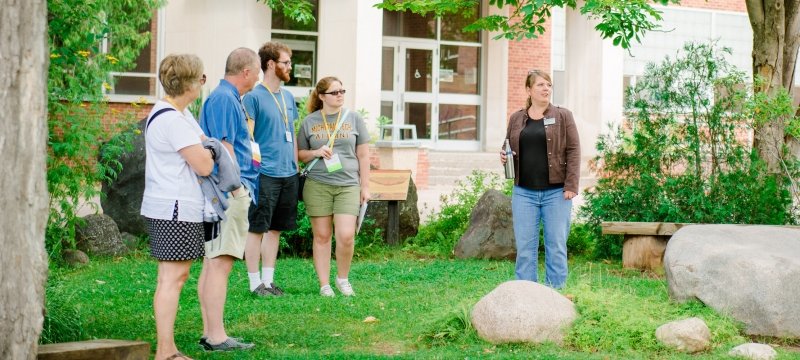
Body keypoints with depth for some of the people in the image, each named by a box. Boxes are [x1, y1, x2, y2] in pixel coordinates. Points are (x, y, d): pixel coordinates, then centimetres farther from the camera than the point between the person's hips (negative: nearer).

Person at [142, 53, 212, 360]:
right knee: (172, 276, -9)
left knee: (175, 275, 13)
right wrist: (206, 145, 2)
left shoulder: (178, 113, 15)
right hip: (174, 209, -11)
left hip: (176, 207, 11)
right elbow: (204, 165, -18)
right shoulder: (172, 120, -18)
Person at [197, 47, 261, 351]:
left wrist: (250, 157, 34)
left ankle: (210, 333, 17)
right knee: (219, 263, -9)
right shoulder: (224, 99, -13)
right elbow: (223, 147, -19)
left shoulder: (229, 98, 18)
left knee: (213, 262, 11)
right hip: (230, 191, -11)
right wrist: (237, 186, -18)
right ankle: (216, 337, -8)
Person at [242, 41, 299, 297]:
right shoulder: (254, 97, -8)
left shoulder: (288, 97, 15)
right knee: (257, 228, -1)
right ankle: (255, 283, 6)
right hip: (264, 174, -7)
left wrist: (296, 166, 17)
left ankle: (269, 280, 19)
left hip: (288, 174, 7)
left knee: (275, 228, 12)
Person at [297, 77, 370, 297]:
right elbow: (300, 154, 13)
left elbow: (363, 155, 9)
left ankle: (343, 278, 13)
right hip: (317, 185, 0)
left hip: (348, 185, 0)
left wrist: (365, 186, 5)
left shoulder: (353, 119, 7)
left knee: (346, 236, -10)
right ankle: (324, 285, 13)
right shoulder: (310, 121, 6)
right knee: (321, 236, 3)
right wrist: (316, 153, -8)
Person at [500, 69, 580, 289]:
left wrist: (571, 186, -10)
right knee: (525, 247, 2)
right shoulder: (516, 119, 11)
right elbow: (509, 149, 21)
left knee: (556, 246, 0)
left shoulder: (562, 116, 3)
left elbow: (573, 151, -1)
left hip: (556, 192, -2)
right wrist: (504, 157, -4)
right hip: (524, 192, 2)